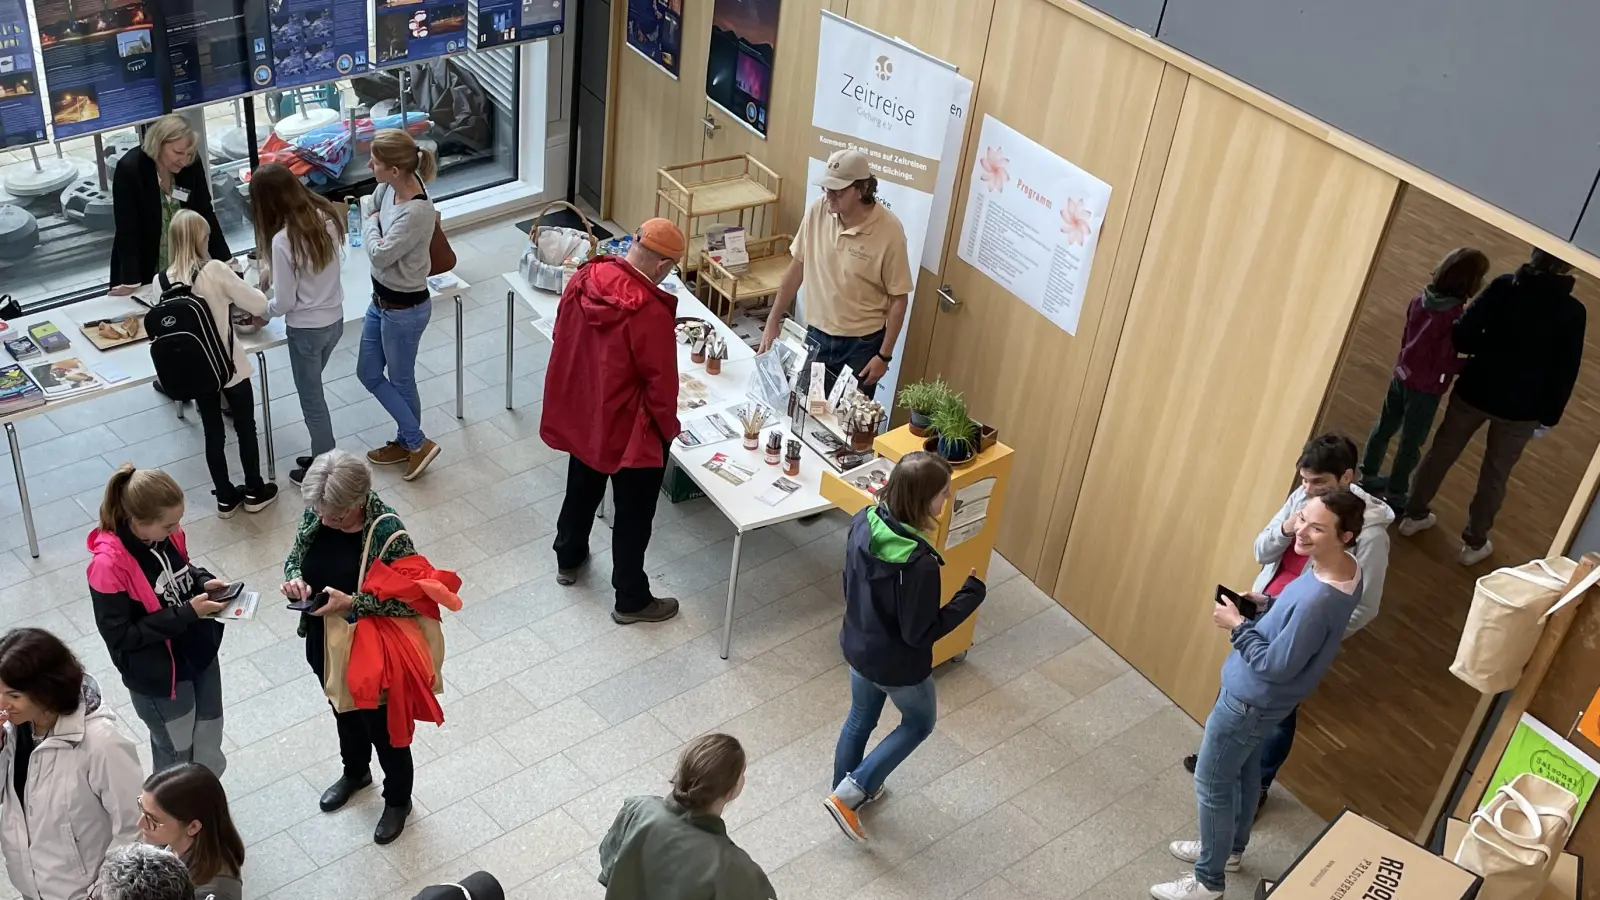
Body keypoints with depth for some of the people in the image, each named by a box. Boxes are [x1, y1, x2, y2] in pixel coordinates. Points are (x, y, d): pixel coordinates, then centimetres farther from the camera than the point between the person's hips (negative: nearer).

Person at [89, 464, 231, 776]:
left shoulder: (166, 535, -10)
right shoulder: (109, 564, -30)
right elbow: (121, 637, -25)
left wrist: (205, 582, -11)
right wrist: (186, 612, -29)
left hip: (200, 655, 6)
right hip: (158, 677, -6)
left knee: (209, 746, 23)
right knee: (177, 755, 17)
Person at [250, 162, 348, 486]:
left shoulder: (283, 240, -26)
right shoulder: (327, 216, -6)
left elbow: (284, 303, -18)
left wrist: (262, 311, 2)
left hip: (306, 329, -7)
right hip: (335, 320, 7)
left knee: (312, 400, 11)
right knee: (313, 392, 25)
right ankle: (324, 457, 36)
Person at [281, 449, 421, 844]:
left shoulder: (387, 533, -31)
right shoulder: (316, 514, -13)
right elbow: (295, 556, 5)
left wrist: (352, 603, -33)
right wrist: (295, 577, -18)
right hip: (325, 645, 6)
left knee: (382, 727, 17)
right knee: (344, 712, 31)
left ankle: (398, 799, 44)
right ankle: (356, 772, 60)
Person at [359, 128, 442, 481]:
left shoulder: (417, 212, -31)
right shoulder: (390, 187, -6)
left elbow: (379, 254, -25)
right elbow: (370, 205, 16)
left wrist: (371, 222, -10)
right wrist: (369, 212, -3)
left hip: (404, 309, -10)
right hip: (382, 300, 10)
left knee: (400, 381, 10)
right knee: (368, 373, 20)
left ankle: (416, 444, 32)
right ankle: (407, 441, 36)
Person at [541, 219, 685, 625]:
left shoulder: (584, 279, -9)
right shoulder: (651, 312, -31)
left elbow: (563, 339, 5)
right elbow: (661, 382, -22)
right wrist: (667, 428, -4)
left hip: (581, 415, 7)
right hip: (628, 430, -7)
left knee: (582, 489, 29)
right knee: (633, 515, 10)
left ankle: (568, 560, 50)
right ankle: (631, 600, 25)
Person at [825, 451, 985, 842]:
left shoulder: (863, 523, -16)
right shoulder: (919, 563, -37)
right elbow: (920, 633, -26)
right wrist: (971, 594, -20)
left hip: (857, 647, 6)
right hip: (898, 666, -6)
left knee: (860, 718, 31)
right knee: (919, 722, 24)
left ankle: (845, 791, 52)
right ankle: (850, 794, 21)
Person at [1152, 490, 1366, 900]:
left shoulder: (1320, 600, -38)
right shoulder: (1339, 567, -8)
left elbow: (1276, 665, -29)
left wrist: (1237, 625, -20)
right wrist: (1266, 603, -3)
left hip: (1250, 700, -9)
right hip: (1260, 698, 9)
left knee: (1212, 784, 9)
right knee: (1244, 771, 28)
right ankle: (1229, 848, 50)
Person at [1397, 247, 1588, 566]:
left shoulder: (1504, 286, -11)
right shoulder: (1572, 312, -12)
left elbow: (1462, 334, -12)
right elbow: (1565, 371, -7)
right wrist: (1550, 416, 4)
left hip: (1475, 390, 1)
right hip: (1521, 407, -1)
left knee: (1442, 452, 21)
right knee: (1495, 475, 16)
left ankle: (1414, 515, 36)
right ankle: (1474, 543, 29)